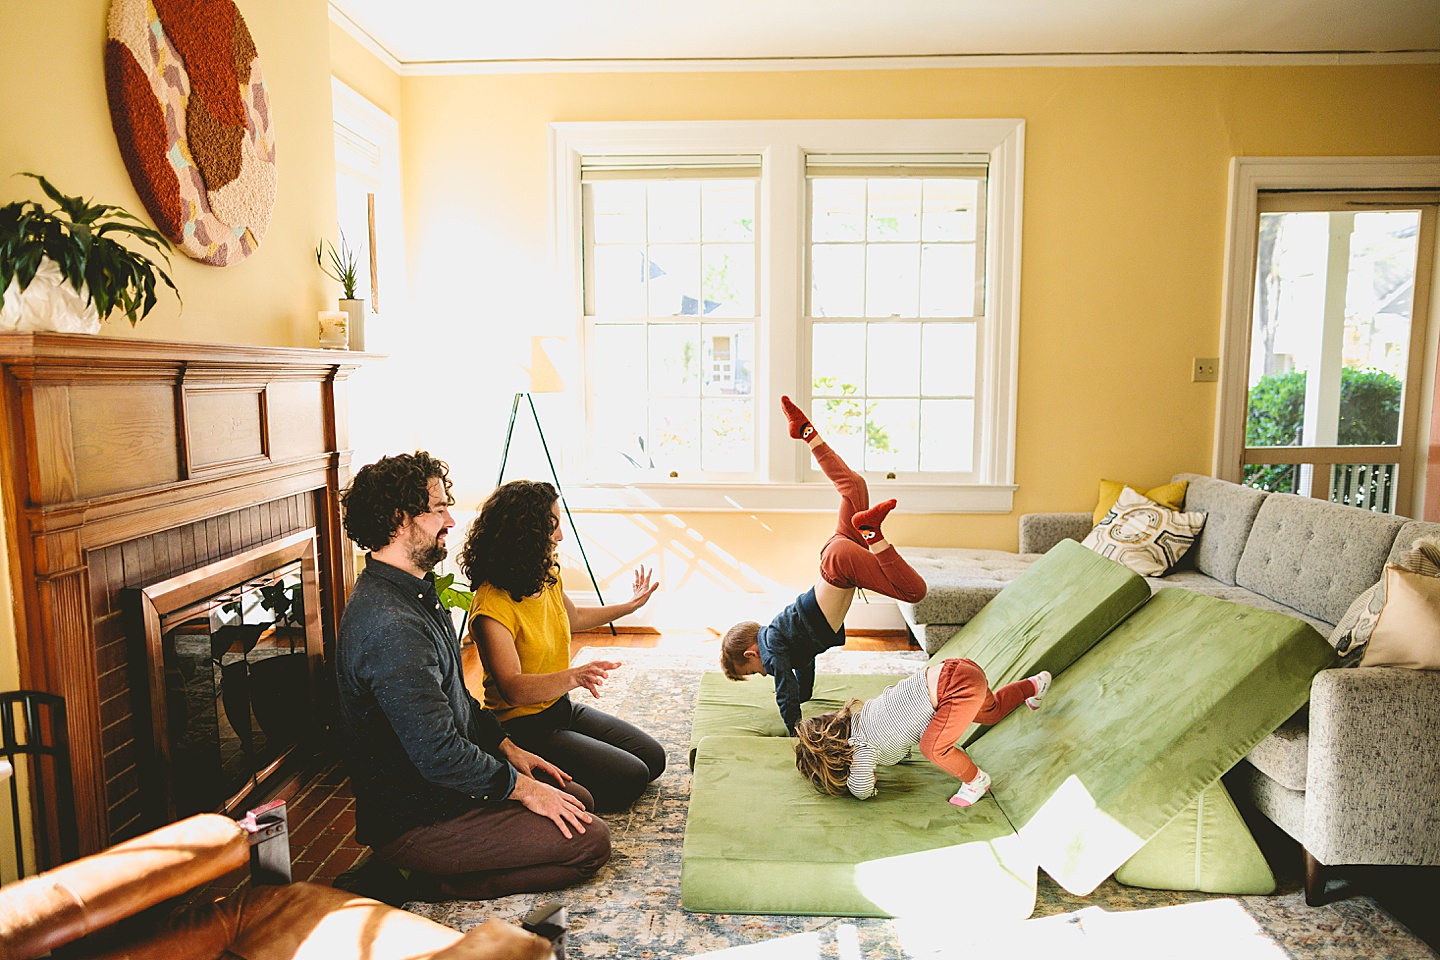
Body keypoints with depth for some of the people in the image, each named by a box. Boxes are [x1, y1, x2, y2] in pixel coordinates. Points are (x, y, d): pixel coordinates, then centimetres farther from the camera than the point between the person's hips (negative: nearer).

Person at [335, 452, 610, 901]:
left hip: (443, 782, 10)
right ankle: (434, 883, -3)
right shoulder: (391, 626, -28)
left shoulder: (416, 594, 7)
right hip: (413, 819, -10)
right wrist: (522, 787, -15)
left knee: (579, 801, 14)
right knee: (589, 840, -13)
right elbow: (437, 754, -28)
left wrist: (508, 748, 11)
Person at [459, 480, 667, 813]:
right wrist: (573, 676, -52)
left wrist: (629, 606, 27)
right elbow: (512, 688, -36)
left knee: (653, 758, 7)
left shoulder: (547, 578, 1)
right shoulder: (492, 606, -27)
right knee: (628, 779, -13)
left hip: (562, 708, 9)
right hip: (524, 726, -9)